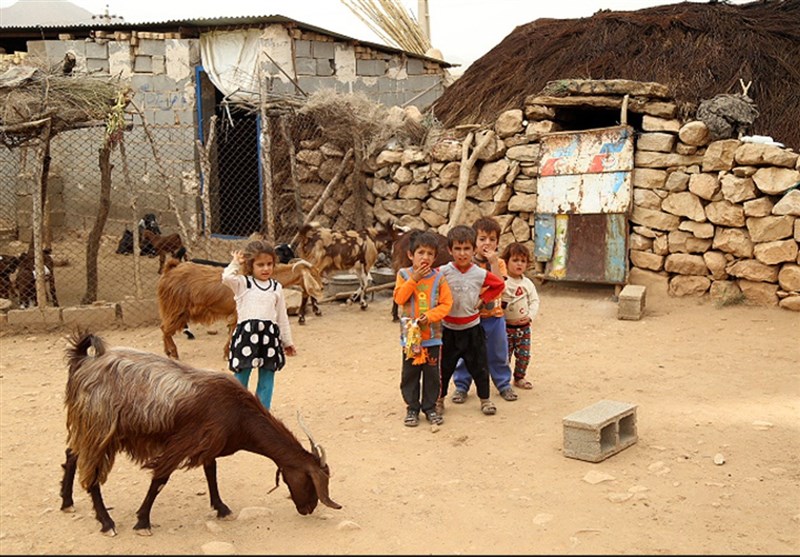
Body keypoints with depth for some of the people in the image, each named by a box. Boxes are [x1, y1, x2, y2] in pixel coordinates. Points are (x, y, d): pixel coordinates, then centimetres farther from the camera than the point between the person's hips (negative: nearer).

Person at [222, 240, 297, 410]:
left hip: (269, 335, 3)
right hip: (246, 334, -3)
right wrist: (235, 262, -2)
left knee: (267, 379, 9)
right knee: (241, 377, 3)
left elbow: (282, 316, 16)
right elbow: (227, 277, -20)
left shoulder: (276, 287, 11)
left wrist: (287, 342, 18)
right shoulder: (242, 283, 2)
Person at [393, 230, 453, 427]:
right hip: (410, 334, 0)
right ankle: (412, 408, 19)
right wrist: (414, 279, -19)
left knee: (432, 373, 8)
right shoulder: (404, 274, -2)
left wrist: (430, 315, -19)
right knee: (410, 373, 7)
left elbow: (446, 303, -5)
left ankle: (430, 407, 21)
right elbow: (399, 298, -14)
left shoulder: (438, 277, -2)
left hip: (432, 335, 0)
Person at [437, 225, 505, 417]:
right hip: (449, 329, -1)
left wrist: (483, 299, 0)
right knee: (445, 366, 10)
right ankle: (439, 399, 26)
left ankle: (485, 399, 24)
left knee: (479, 366, 9)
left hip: (472, 328, 1)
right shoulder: (443, 272, -13)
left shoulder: (480, 274, -8)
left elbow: (499, 285, 7)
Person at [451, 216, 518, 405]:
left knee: (498, 353, 12)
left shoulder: (498, 263, 1)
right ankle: (461, 386, 19)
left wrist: (493, 262, -20)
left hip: (494, 316, 2)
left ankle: (504, 384, 27)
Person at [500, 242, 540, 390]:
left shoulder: (527, 283, 5)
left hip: (524, 326, 5)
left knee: (524, 355, 10)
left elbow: (534, 301, 6)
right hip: (506, 326, -4)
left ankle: (519, 377, 29)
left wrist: (530, 316, -6)